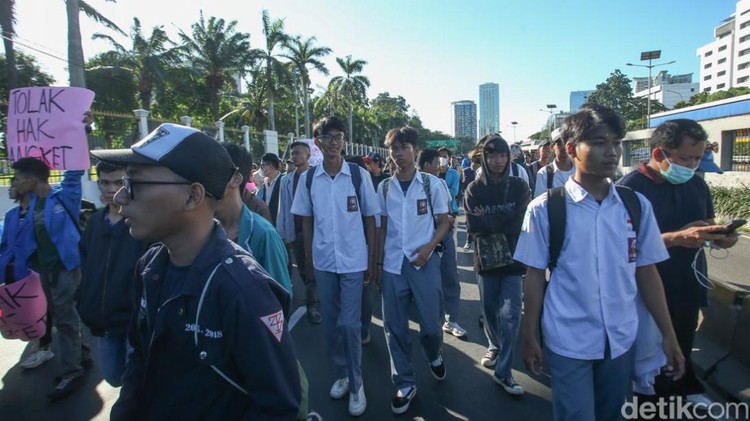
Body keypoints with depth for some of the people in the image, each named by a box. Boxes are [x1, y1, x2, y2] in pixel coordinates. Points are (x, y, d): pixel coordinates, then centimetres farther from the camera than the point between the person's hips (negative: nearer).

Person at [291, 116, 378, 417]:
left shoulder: (359, 175, -5)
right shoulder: (308, 178, 0)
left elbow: (370, 219, -1)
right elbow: (306, 221, 6)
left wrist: (372, 260, -1)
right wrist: (308, 261, 6)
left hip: (353, 260, -2)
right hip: (323, 261, 3)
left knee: (350, 323, 2)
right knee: (330, 322, 14)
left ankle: (356, 384, 21)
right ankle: (341, 374, 34)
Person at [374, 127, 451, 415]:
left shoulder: (433, 184, -2)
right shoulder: (384, 187, 5)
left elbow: (444, 222, 2)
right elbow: (382, 228, 10)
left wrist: (429, 247, -14)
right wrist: (378, 263, 8)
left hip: (424, 263, -2)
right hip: (392, 265, 2)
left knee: (431, 323, 6)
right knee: (395, 327, 7)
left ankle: (434, 357, 41)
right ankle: (405, 384, 25)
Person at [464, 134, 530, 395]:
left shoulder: (519, 187, 1)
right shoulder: (474, 189, -1)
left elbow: (520, 222, -11)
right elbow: (473, 226, -13)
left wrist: (488, 220, -13)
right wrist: (503, 223, -15)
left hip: (514, 258, -1)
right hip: (486, 258, 1)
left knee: (511, 314, -3)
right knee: (489, 310, 15)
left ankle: (503, 372, 9)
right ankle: (495, 346, 42)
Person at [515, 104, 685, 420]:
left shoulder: (637, 205, -2)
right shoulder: (545, 209, -12)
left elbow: (646, 272, 5)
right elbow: (535, 276, -8)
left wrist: (668, 335, 7)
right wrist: (529, 336, -3)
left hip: (621, 340, 4)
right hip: (567, 343, -4)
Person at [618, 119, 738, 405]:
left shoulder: (696, 184, 6)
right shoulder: (630, 188, -17)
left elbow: (708, 222, 18)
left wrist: (720, 236, -5)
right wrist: (677, 237, -30)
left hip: (688, 286, 6)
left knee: (681, 352, 23)